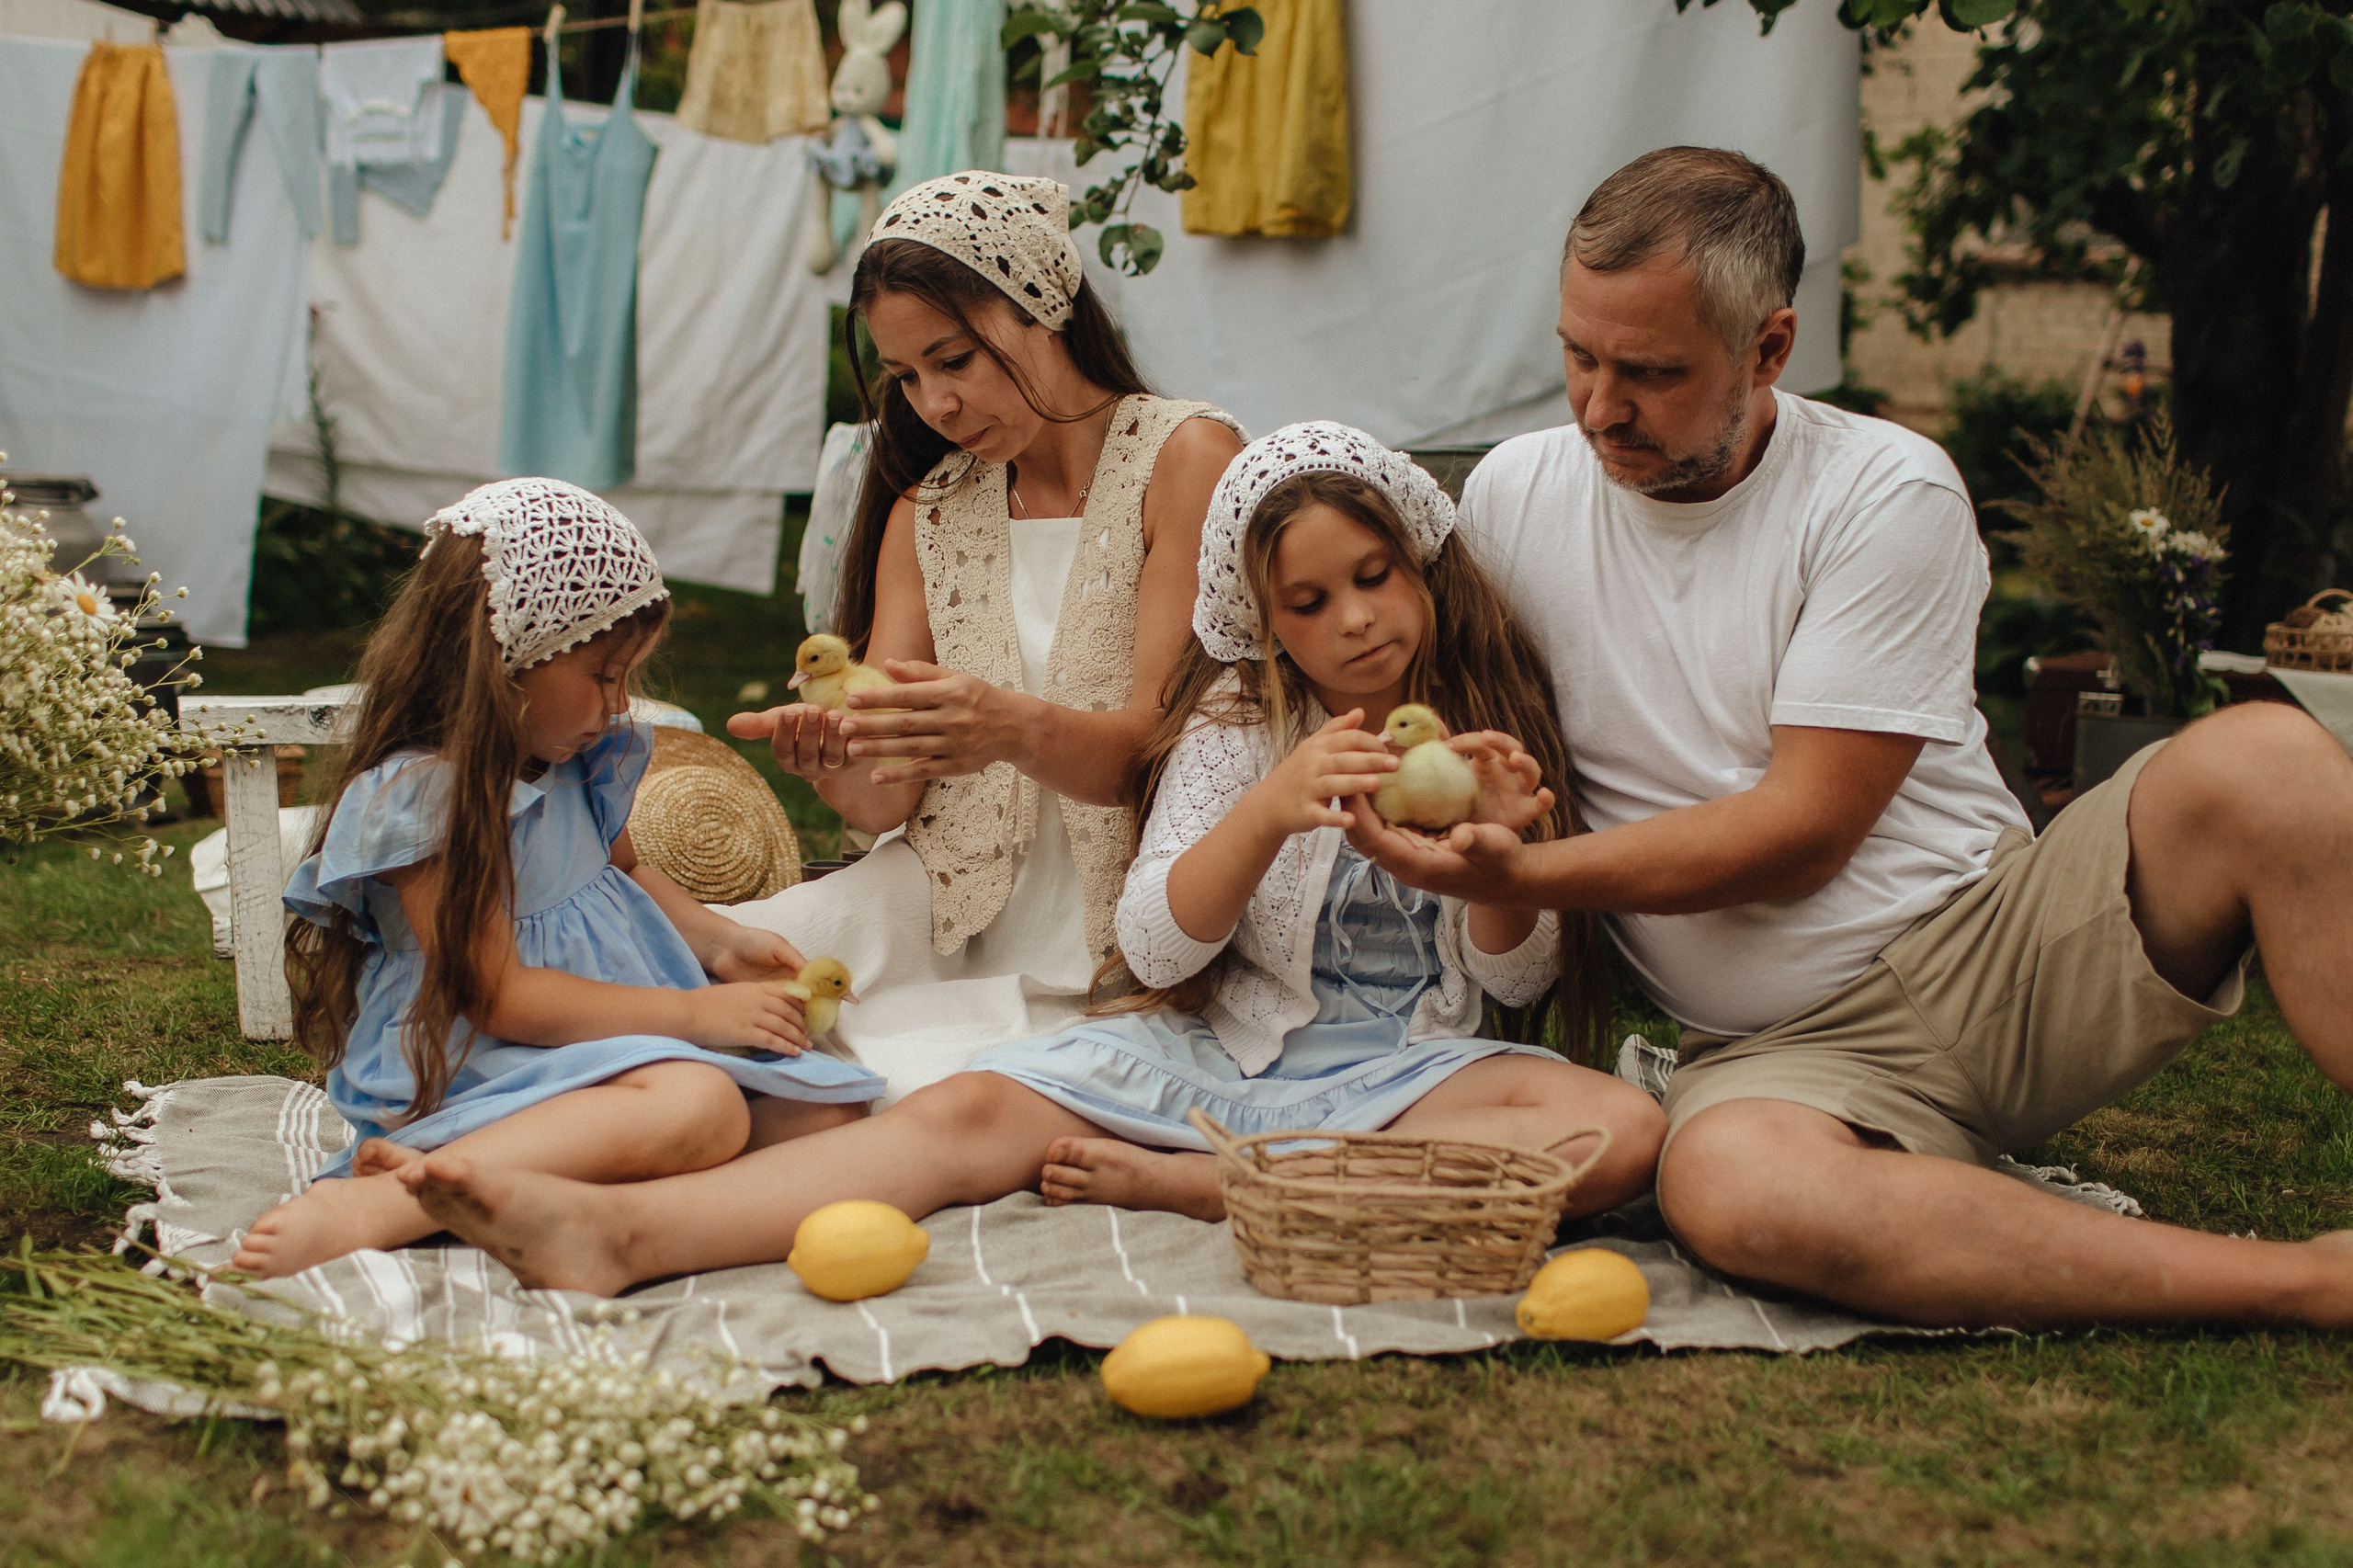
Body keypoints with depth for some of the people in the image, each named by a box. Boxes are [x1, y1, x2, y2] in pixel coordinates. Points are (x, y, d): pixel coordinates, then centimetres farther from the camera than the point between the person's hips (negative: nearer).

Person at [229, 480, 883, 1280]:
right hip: (483, 1066, -9)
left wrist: (717, 941, 13)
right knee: (700, 1107, -35)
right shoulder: (417, 795, -15)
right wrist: (693, 1014, -18)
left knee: (824, 1104, -9)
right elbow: (500, 996, -19)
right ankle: (372, 1208, -40)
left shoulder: (583, 764, 11)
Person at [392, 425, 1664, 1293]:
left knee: (1619, 1129, -32)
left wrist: (1506, 849, -18)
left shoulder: (1487, 727, 5)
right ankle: (613, 1232, -42)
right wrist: (1267, 812, -24)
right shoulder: (1238, 725, 4)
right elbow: (1154, 945, -8)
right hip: (1217, 1044, 1)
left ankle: (1185, 1183, -34)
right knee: (972, 1112, -24)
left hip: (1405, 1067, 0)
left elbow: (1515, 981, 2)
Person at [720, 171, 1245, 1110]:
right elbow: (887, 800, 3)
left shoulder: (1187, 459, -4)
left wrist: (1018, 730, -34)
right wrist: (835, 763, -22)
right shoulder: (926, 511, 13)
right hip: (951, 916, 4)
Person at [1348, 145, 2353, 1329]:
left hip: (1998, 951, -1)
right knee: (1729, 1187, -38)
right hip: (1778, 1049, 1)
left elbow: (1801, 833, -13)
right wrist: (1469, 801, -6)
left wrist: (1521, 873, -20)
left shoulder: (1890, 494, -8)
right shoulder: (1512, 498, 5)